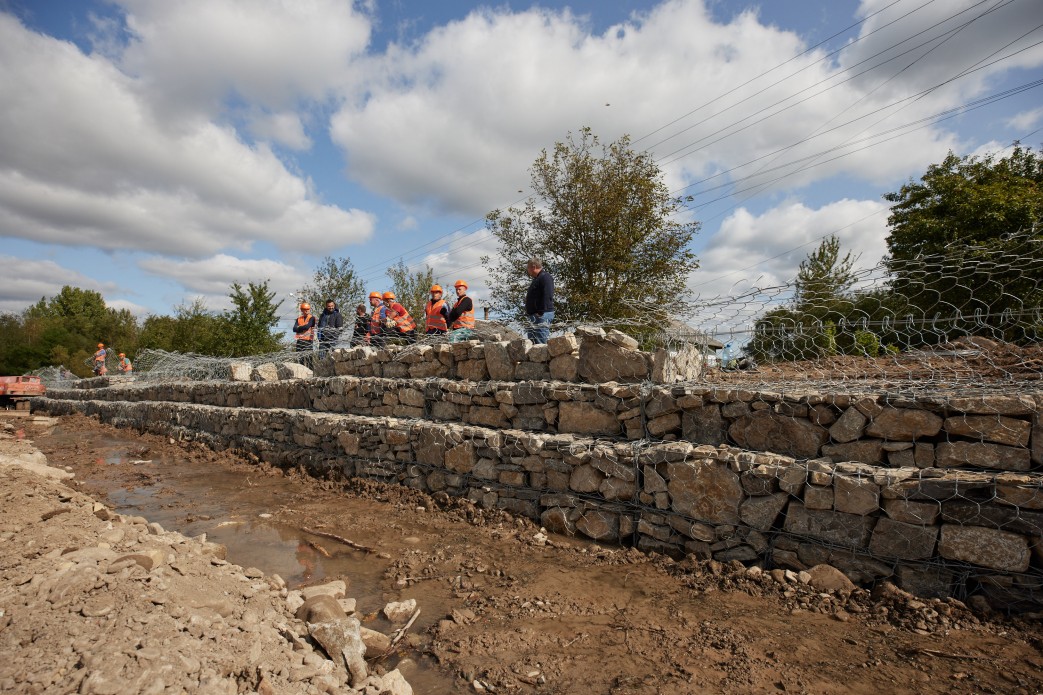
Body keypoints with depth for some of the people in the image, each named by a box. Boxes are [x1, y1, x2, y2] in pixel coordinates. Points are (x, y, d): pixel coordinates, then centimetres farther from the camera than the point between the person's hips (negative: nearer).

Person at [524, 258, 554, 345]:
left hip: (542, 315, -11)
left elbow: (547, 297, -22)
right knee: (532, 342, 14)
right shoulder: (537, 278, 22)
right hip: (534, 315, 11)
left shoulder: (545, 277, -11)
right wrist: (528, 312, 20)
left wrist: (541, 313, -24)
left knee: (541, 343, -12)